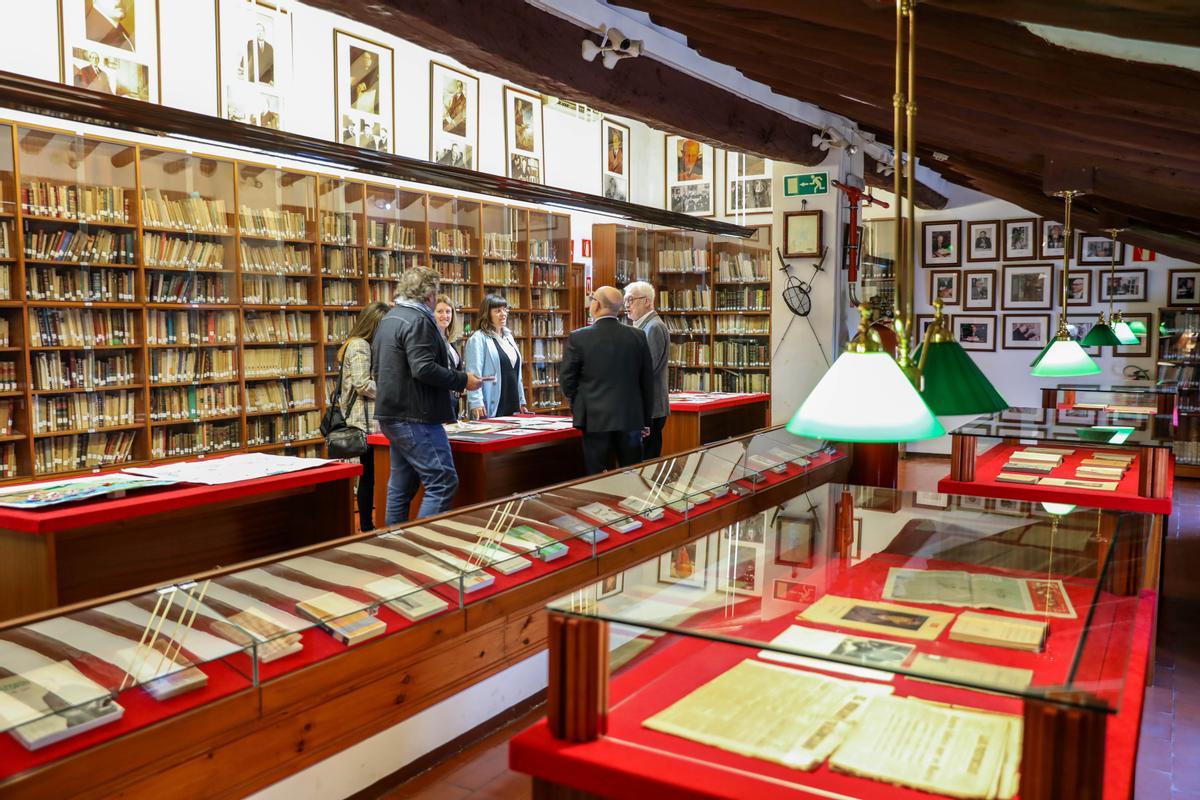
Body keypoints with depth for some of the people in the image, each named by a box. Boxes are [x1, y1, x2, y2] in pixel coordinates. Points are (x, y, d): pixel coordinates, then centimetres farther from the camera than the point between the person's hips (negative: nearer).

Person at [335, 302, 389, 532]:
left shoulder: (361, 344, 18)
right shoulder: (360, 346, -12)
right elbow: (363, 384, -19)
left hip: (368, 419, 10)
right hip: (367, 420, -10)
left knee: (369, 473, 11)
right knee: (370, 474, -6)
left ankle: (367, 524, 16)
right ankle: (366, 526, -1)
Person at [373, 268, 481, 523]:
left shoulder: (388, 319, 16)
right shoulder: (418, 321, -14)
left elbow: (378, 367, 25)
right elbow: (424, 369, -24)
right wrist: (463, 380, -16)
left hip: (393, 415, 10)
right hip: (415, 417, -10)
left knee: (401, 487, 14)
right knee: (443, 483, -9)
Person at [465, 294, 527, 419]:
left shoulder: (508, 337, 17)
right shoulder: (479, 339, -7)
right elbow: (474, 374, -15)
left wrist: (522, 401, 20)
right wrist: (476, 403, -23)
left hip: (513, 405, 7)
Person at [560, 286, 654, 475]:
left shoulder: (578, 338, -9)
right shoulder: (638, 337, 1)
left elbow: (566, 380, -2)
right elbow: (647, 380, 6)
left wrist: (577, 406, 17)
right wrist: (646, 420, 15)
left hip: (595, 419, -3)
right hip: (631, 418, 3)